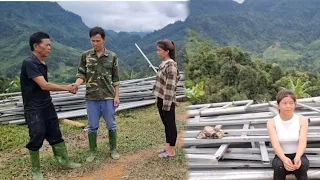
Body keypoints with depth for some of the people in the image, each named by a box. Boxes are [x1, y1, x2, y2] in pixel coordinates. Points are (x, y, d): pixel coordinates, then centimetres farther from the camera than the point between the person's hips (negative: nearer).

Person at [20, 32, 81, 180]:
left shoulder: (42, 64, 7)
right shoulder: (29, 63, -20)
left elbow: (44, 86, 10)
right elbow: (44, 85, -24)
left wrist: (67, 87, 4)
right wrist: (66, 88, -15)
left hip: (47, 105, 8)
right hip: (34, 109, -8)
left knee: (55, 134, 14)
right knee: (37, 138, 2)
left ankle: (65, 161, 27)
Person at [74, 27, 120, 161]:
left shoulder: (112, 56, -1)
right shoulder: (86, 55, 0)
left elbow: (115, 79, 2)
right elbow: (81, 74, 1)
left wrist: (116, 96, 0)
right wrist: (76, 85, -21)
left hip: (108, 97, 0)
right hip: (91, 97, 1)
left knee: (111, 124, 10)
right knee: (92, 126, 10)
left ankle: (113, 149, 27)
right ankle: (92, 151, 26)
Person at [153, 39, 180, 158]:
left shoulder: (171, 65, -18)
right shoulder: (163, 63, 9)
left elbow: (171, 86, -21)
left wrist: (167, 103, -21)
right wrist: (159, 100, 16)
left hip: (167, 101, -9)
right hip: (161, 99, 9)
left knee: (170, 124, 4)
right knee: (166, 124, 18)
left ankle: (172, 150, 16)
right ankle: (168, 146, 33)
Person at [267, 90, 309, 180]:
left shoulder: (302, 120, -6)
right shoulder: (272, 123, -8)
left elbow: (303, 141, -19)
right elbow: (275, 143, -22)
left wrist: (298, 157, -41)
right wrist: (284, 159, -43)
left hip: (298, 155, 1)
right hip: (281, 156, 0)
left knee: (302, 165, -33)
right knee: (279, 166, -33)